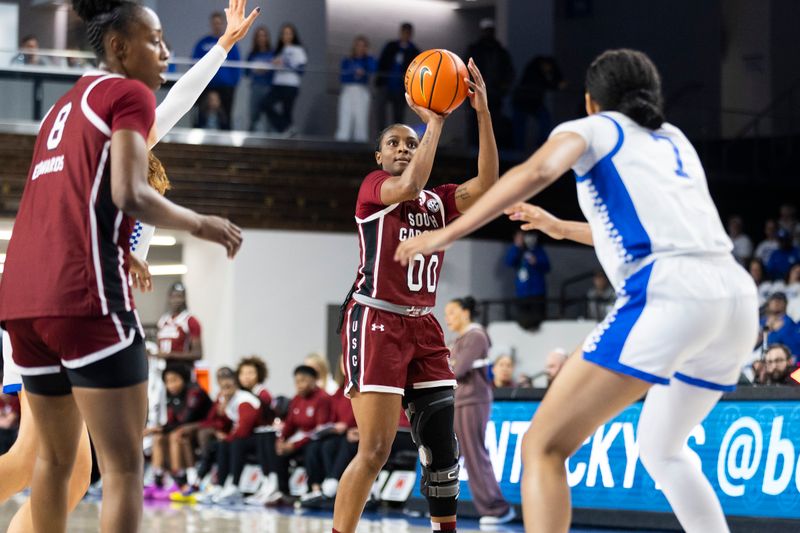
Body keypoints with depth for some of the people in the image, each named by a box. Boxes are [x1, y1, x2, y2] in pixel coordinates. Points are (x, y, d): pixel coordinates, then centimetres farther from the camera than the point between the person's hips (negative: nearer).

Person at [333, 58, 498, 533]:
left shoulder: (439, 202, 14)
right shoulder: (373, 188, 0)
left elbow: (486, 185, -3)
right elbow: (409, 186, -22)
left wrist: (484, 113, -10)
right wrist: (435, 121, -16)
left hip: (423, 327, 6)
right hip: (377, 322, -6)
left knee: (443, 446, 5)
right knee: (376, 450, -13)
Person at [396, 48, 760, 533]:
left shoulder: (594, 129, 14)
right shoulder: (673, 139, 31)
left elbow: (537, 171, -9)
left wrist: (449, 233, -8)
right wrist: (562, 228, 56)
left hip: (669, 296, -7)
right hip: (737, 297, 7)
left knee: (543, 446, -5)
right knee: (661, 448, 30)